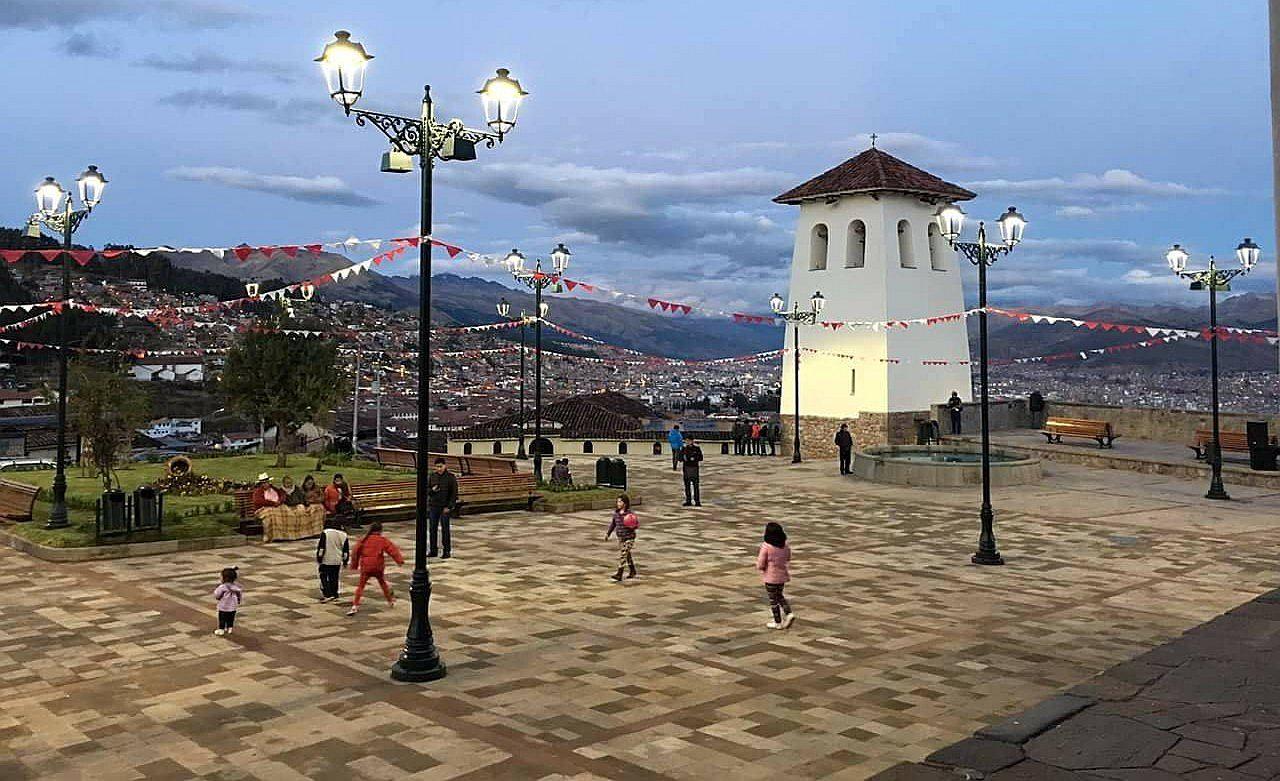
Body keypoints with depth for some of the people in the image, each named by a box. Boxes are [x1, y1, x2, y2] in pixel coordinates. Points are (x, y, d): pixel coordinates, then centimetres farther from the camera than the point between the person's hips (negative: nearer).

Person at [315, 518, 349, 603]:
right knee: (334, 578, 13)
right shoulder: (343, 535, 6)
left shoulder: (325, 533, -9)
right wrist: (345, 561, 17)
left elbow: (321, 547, -11)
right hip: (337, 561, 5)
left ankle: (327, 594, -6)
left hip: (326, 560, -5)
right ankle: (334, 596, 17)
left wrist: (319, 558, -5)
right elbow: (346, 550, 10)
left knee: (324, 577, 3)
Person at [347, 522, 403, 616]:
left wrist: (355, 565, 20)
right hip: (378, 567, 0)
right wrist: (400, 560, -8)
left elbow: (355, 552, 9)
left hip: (365, 567, 0)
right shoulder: (383, 540, -2)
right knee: (382, 583, 22)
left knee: (360, 586, 4)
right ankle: (391, 601, 33)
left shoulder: (363, 540, 4)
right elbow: (392, 550, -8)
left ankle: (355, 606, -8)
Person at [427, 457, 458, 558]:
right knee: (433, 529, 7)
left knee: (445, 529, 0)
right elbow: (427, 489, 13)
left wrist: (449, 507, -11)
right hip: (433, 506, 4)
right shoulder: (432, 476, 5)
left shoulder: (451, 477, -6)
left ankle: (447, 551, 6)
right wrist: (432, 490, -10)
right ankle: (433, 550, 16)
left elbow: (454, 494, -5)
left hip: (445, 508, -4)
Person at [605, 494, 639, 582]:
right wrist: (608, 533, 9)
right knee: (627, 555, 18)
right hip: (620, 538, 7)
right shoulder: (616, 513, 1)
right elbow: (613, 524, 13)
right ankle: (632, 571, 34)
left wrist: (632, 526, -29)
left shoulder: (630, 513, -15)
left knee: (623, 555, -12)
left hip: (629, 537, -7)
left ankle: (619, 574, -12)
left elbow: (637, 524, -8)